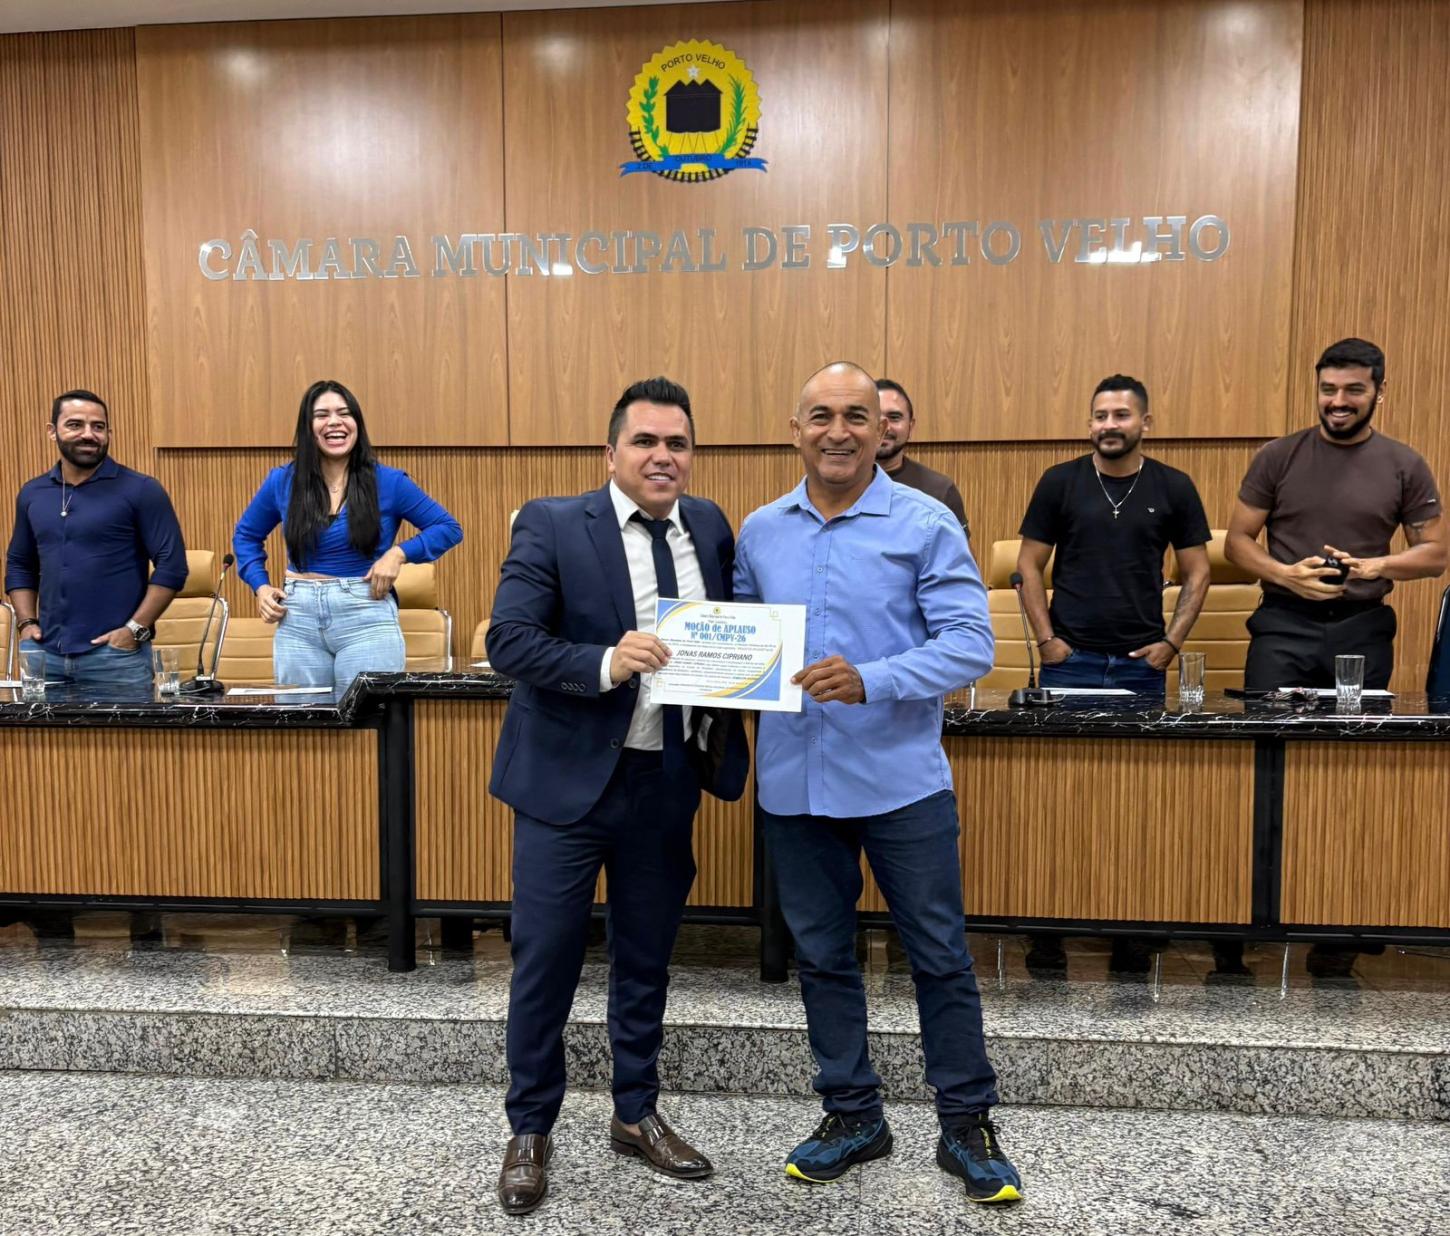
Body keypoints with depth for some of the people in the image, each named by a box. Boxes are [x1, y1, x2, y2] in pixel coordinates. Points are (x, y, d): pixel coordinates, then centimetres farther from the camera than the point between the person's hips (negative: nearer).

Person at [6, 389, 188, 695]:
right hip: (45, 655, 5)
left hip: (115, 656, -5)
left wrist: (135, 629, -14)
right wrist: (26, 623, 6)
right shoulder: (32, 494, 12)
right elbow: (19, 565, 21)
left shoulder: (141, 490, -5)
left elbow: (172, 565, -9)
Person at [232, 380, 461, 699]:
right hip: (298, 620, 3)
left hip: (368, 619, -2)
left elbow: (448, 528, 4)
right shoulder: (282, 481, 6)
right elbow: (245, 535, 21)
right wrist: (260, 586, 6)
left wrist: (399, 553, -10)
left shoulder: (388, 482, -1)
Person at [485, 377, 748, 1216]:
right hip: (569, 777, -4)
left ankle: (637, 1115, 38)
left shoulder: (710, 527, 4)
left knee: (646, 960, 18)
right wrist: (605, 664, -31)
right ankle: (531, 1131, 30)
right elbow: (509, 641, -17)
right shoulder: (552, 525, -10)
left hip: (667, 781, 4)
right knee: (546, 963, 8)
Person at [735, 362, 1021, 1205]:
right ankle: (853, 1115, 34)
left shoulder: (927, 524, -7)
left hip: (902, 779, -3)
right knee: (822, 955, 15)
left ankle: (967, 1123, 29)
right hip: (794, 780, 4)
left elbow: (970, 643, -13)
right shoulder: (760, 532, 6)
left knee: (940, 955, 9)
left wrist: (870, 682, -26)